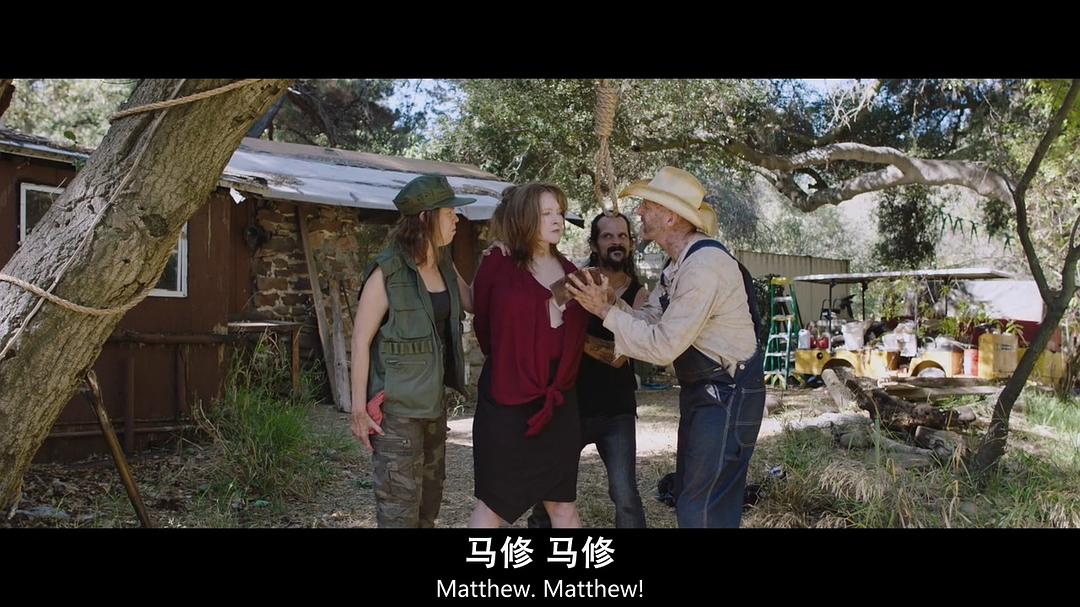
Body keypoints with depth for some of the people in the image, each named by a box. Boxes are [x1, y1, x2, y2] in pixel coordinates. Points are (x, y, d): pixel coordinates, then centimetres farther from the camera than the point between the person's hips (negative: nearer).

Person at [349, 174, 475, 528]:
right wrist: (359, 409, -14)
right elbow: (360, 340, -13)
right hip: (396, 406, -8)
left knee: (429, 499, 18)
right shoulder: (388, 271, -16)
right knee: (400, 506, -3)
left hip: (434, 403, 8)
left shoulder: (445, 266, 6)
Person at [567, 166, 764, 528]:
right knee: (688, 495, 18)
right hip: (701, 390, 10)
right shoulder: (678, 262, 8)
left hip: (729, 394, -10)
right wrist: (611, 302, -10)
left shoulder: (704, 265, -25)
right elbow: (651, 320, 6)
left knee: (703, 508, -4)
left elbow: (664, 345, -26)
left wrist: (606, 312, -20)